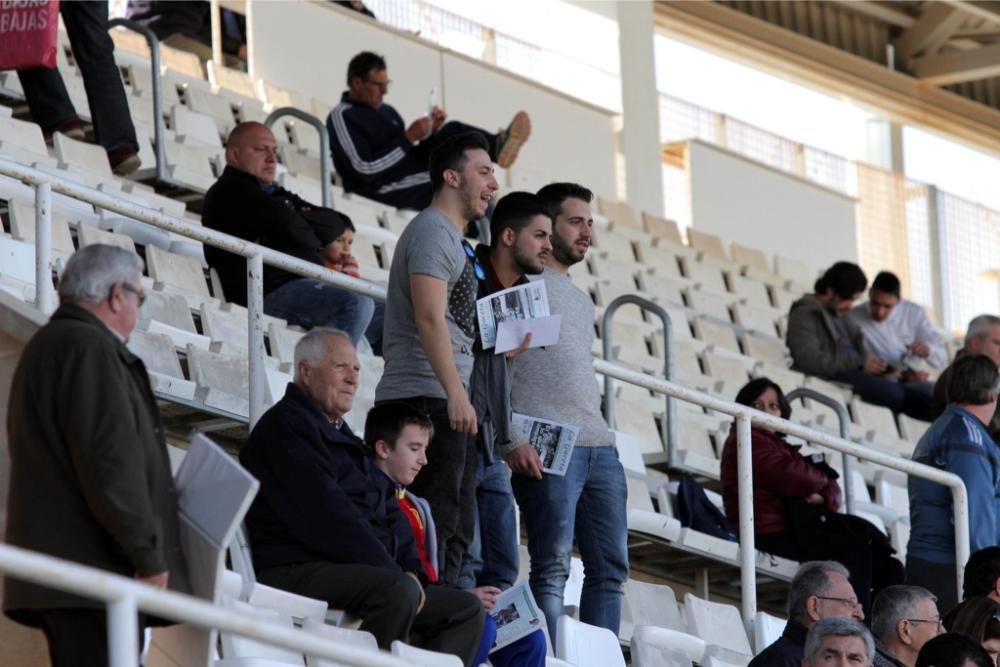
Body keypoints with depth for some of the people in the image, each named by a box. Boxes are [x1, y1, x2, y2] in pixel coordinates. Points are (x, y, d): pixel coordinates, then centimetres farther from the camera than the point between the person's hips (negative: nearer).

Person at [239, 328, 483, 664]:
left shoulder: (342, 438, 28)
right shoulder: (286, 426, -5)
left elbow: (389, 514, 22)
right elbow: (324, 516, -16)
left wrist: (410, 570, 1)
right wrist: (395, 574, -17)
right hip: (297, 572, -10)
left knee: (466, 610, 2)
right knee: (398, 592, -35)